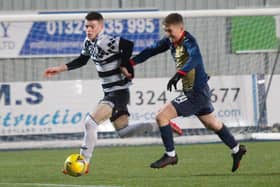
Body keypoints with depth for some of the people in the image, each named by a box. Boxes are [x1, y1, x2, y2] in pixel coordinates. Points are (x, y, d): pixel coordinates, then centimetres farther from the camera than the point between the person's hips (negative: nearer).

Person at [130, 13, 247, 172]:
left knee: (162, 116, -13)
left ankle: (170, 155, -3)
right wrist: (131, 62, 4)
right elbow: (152, 50, 12)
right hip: (192, 91, 10)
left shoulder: (188, 41, -22)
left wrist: (179, 75, -54)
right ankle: (237, 149, 41)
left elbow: (195, 58, -41)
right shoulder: (170, 41, 3)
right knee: (212, 124, 26)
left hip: (197, 92, -10)